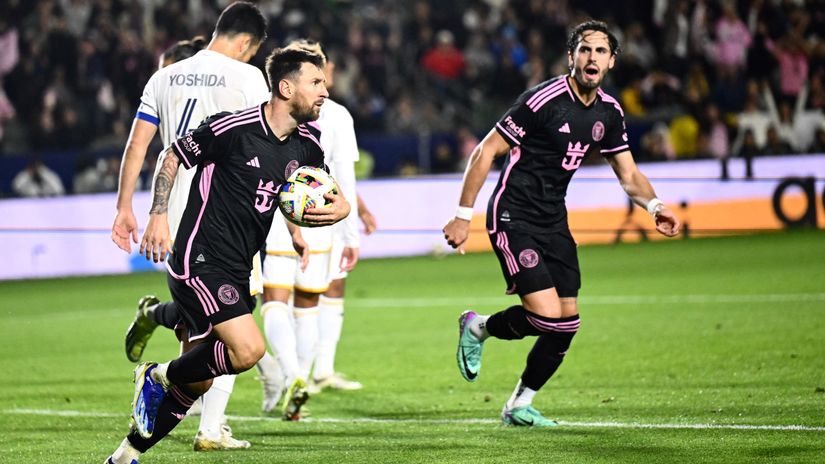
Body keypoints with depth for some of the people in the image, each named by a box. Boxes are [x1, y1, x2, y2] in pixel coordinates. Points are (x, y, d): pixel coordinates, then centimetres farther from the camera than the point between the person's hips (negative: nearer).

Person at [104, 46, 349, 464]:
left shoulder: (307, 144, 6)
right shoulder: (233, 128, -14)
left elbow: (328, 198, 18)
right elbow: (173, 157, -1)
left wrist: (338, 210, -5)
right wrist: (158, 215, -8)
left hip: (235, 272, 8)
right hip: (198, 260, -8)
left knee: (196, 381, 10)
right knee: (248, 349, -24)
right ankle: (158, 377, 0)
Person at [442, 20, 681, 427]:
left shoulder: (608, 112, 5)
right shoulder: (543, 99, -17)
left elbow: (628, 173, 14)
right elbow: (485, 152, -13)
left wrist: (654, 206, -7)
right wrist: (463, 215, -14)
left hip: (553, 222, 7)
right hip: (513, 218, -7)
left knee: (566, 324, 1)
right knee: (547, 314, -19)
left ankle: (519, 407, 19)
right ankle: (478, 328, 11)